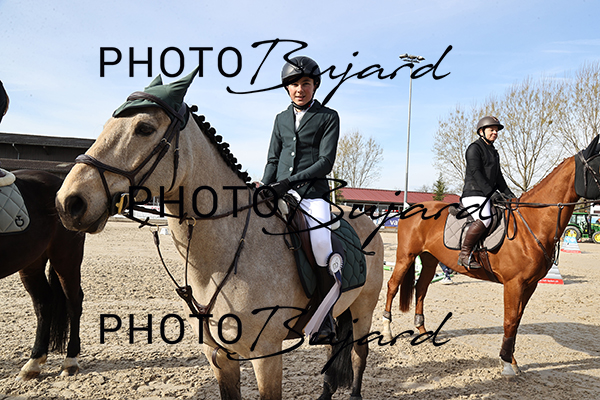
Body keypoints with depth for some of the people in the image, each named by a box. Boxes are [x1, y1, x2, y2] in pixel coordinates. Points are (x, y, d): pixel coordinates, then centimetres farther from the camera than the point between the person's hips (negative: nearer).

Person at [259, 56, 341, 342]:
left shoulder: (328, 117, 5)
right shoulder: (281, 119, 18)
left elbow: (325, 162, -6)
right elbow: (273, 159, 16)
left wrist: (290, 181, -16)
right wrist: (265, 188, -2)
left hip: (313, 194, -4)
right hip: (279, 193, 5)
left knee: (321, 243, -27)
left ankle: (326, 313, -8)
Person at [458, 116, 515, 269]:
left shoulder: (494, 152, 24)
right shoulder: (474, 148, -4)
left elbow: (498, 176, 25)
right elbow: (475, 173, -15)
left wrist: (508, 193, 11)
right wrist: (490, 192, -22)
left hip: (488, 196, 10)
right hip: (473, 194, -10)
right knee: (484, 219, -33)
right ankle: (464, 254, -25)